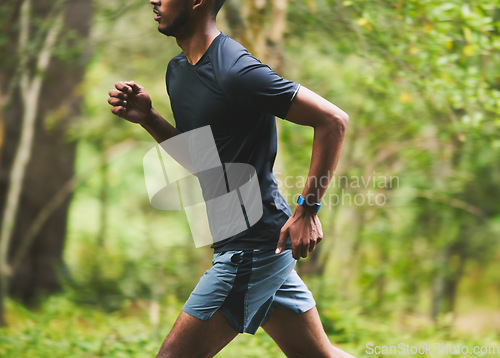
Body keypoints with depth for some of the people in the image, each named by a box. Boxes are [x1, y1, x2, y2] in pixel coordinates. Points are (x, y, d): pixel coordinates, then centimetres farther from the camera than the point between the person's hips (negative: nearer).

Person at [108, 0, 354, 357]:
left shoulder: (236, 72, -20)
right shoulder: (178, 71, 10)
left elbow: (333, 120, -19)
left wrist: (308, 208, -18)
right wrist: (147, 118, 5)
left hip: (253, 249, -10)